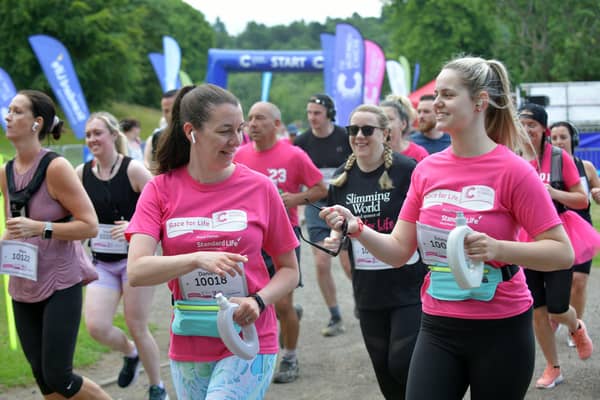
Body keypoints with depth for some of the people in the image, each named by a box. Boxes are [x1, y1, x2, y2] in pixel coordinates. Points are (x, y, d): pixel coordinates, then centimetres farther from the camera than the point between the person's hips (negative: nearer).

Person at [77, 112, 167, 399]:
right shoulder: (81, 173, 2)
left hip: (136, 259, -4)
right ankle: (129, 353, 24)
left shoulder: (133, 169, -11)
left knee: (137, 328, 2)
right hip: (102, 263, 4)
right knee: (96, 326, -11)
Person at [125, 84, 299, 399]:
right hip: (188, 348, 2)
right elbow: (136, 271, -14)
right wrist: (198, 259, -28)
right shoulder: (160, 190, -2)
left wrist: (258, 301, -15)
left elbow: (289, 270, 4)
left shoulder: (259, 188, -3)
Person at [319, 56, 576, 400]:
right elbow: (399, 251, 5)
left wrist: (497, 248, -27)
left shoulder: (513, 170, -12)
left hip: (501, 330, -4)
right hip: (438, 329, 4)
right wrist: (357, 228, -13)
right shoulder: (427, 169, 3)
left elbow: (563, 253, -12)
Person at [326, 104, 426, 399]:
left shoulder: (406, 170, -11)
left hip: (410, 288, -5)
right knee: (384, 371, 13)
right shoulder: (343, 177, 5)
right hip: (369, 293, 5)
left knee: (402, 364, -8)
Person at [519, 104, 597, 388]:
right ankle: (553, 368, 23)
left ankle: (577, 328, 34)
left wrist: (554, 193, -20)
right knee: (537, 311, 5)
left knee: (557, 310, -3)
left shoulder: (560, 158, -7)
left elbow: (582, 200, -4)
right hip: (525, 240, 2)